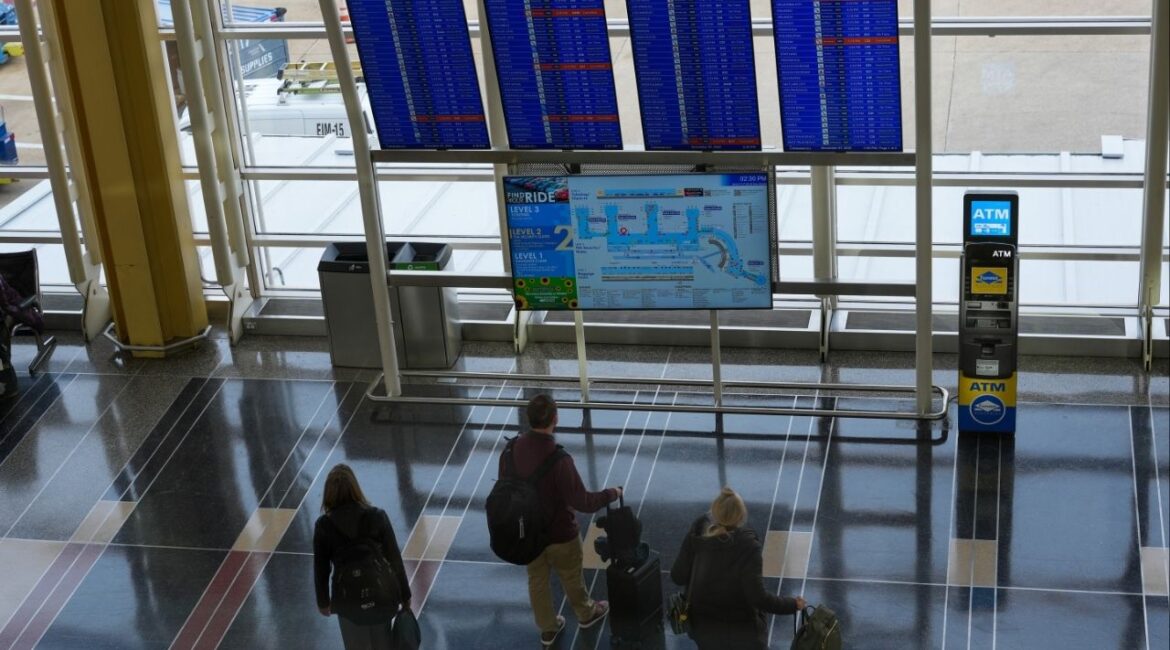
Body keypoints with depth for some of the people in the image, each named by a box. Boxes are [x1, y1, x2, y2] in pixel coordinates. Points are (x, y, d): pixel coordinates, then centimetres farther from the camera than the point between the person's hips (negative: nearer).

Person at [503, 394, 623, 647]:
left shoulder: (512, 449, -16)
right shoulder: (558, 458, -35)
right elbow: (582, 502, -28)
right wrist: (611, 494, -11)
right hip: (559, 533, -4)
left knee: (537, 580, 23)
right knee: (571, 577, 23)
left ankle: (548, 628, 42)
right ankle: (586, 613, 48)